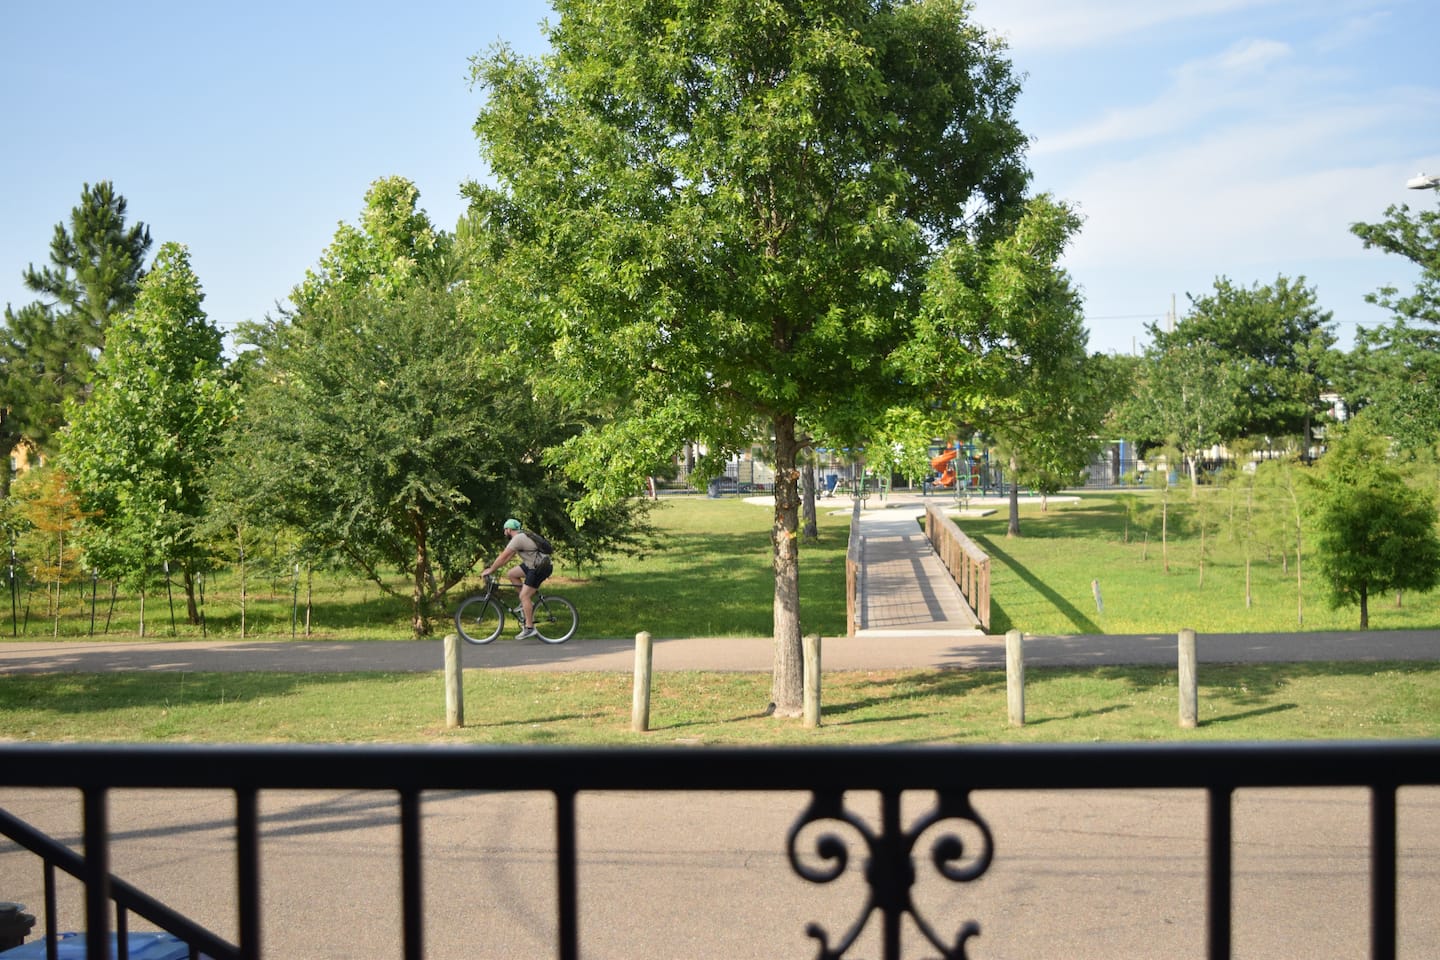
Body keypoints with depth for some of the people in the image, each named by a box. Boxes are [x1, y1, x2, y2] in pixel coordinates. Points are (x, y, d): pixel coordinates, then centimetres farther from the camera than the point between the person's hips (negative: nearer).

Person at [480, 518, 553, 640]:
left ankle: (529, 628, -6)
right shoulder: (521, 536, 16)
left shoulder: (518, 539, -15)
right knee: (511, 574, 13)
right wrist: (493, 567, 20)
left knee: (524, 596, -9)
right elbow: (508, 557, 21)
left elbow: (503, 557, -14)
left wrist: (490, 570, -4)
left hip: (540, 568, -10)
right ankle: (528, 602, 17)